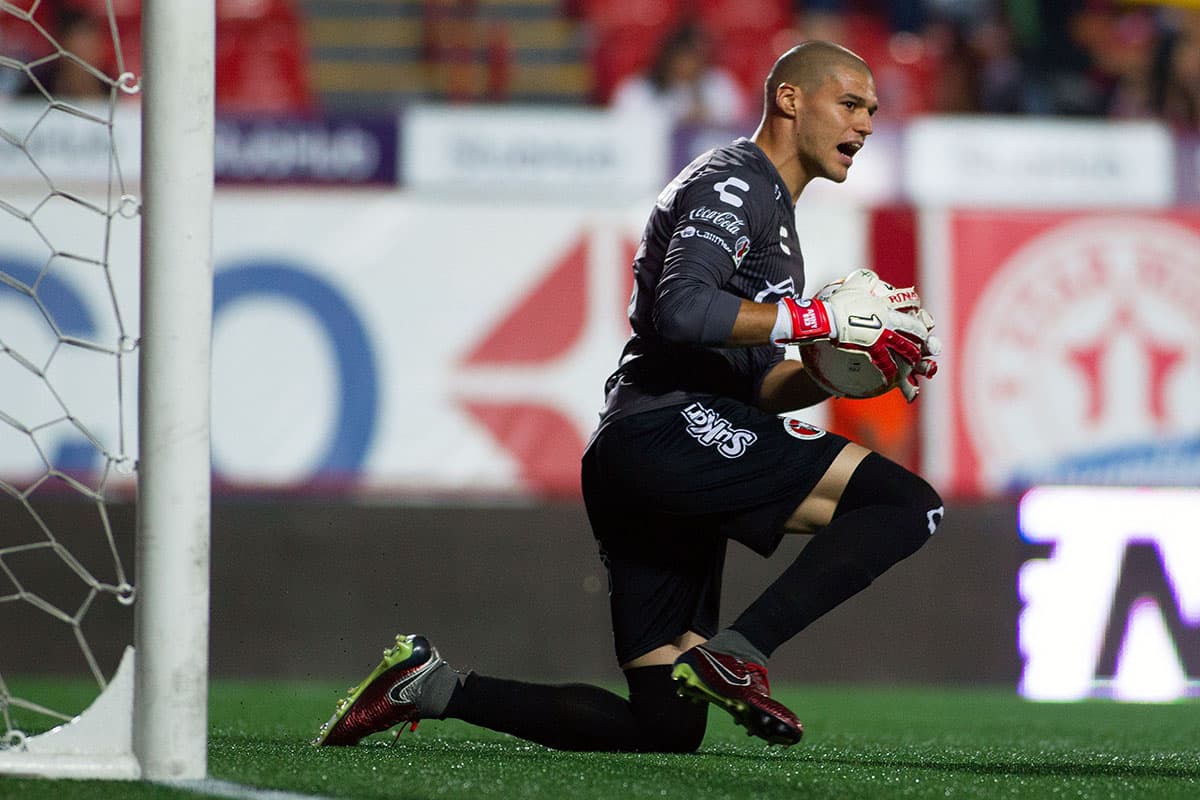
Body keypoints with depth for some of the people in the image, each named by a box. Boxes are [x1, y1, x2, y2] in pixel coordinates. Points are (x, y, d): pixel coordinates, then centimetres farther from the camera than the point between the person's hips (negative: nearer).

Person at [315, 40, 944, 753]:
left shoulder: (768, 209, 30)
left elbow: (753, 383, 30)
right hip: (669, 430, -10)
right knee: (906, 505, -21)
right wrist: (826, 319, -17)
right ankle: (737, 652, -24)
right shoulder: (737, 182, -2)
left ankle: (432, 685, 7)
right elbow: (682, 309, -20)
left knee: (665, 728, 8)